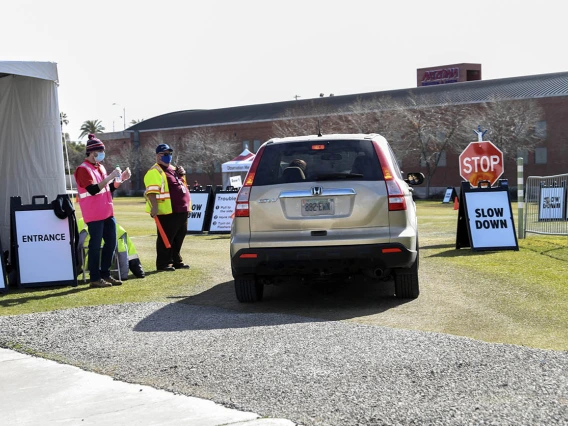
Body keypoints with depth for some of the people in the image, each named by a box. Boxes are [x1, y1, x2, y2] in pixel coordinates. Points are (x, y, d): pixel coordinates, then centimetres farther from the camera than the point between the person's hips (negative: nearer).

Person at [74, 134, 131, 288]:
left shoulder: (100, 167, 15)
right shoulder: (83, 169, -11)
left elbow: (109, 188, 20)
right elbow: (93, 189, -23)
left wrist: (121, 179, 5)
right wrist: (110, 177, -24)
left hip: (107, 213, 9)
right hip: (94, 215, -9)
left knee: (111, 243, 10)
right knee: (95, 246, -4)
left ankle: (105, 274, 20)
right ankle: (95, 278, 3)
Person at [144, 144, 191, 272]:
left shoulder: (173, 169, 19)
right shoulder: (155, 171, -10)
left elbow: (181, 184, 31)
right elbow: (151, 191, -20)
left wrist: (182, 174, 10)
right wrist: (154, 207, -30)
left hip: (181, 210, 9)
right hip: (167, 212, -9)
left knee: (179, 237, 16)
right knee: (166, 238, -4)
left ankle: (177, 261, 26)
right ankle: (163, 263, 2)